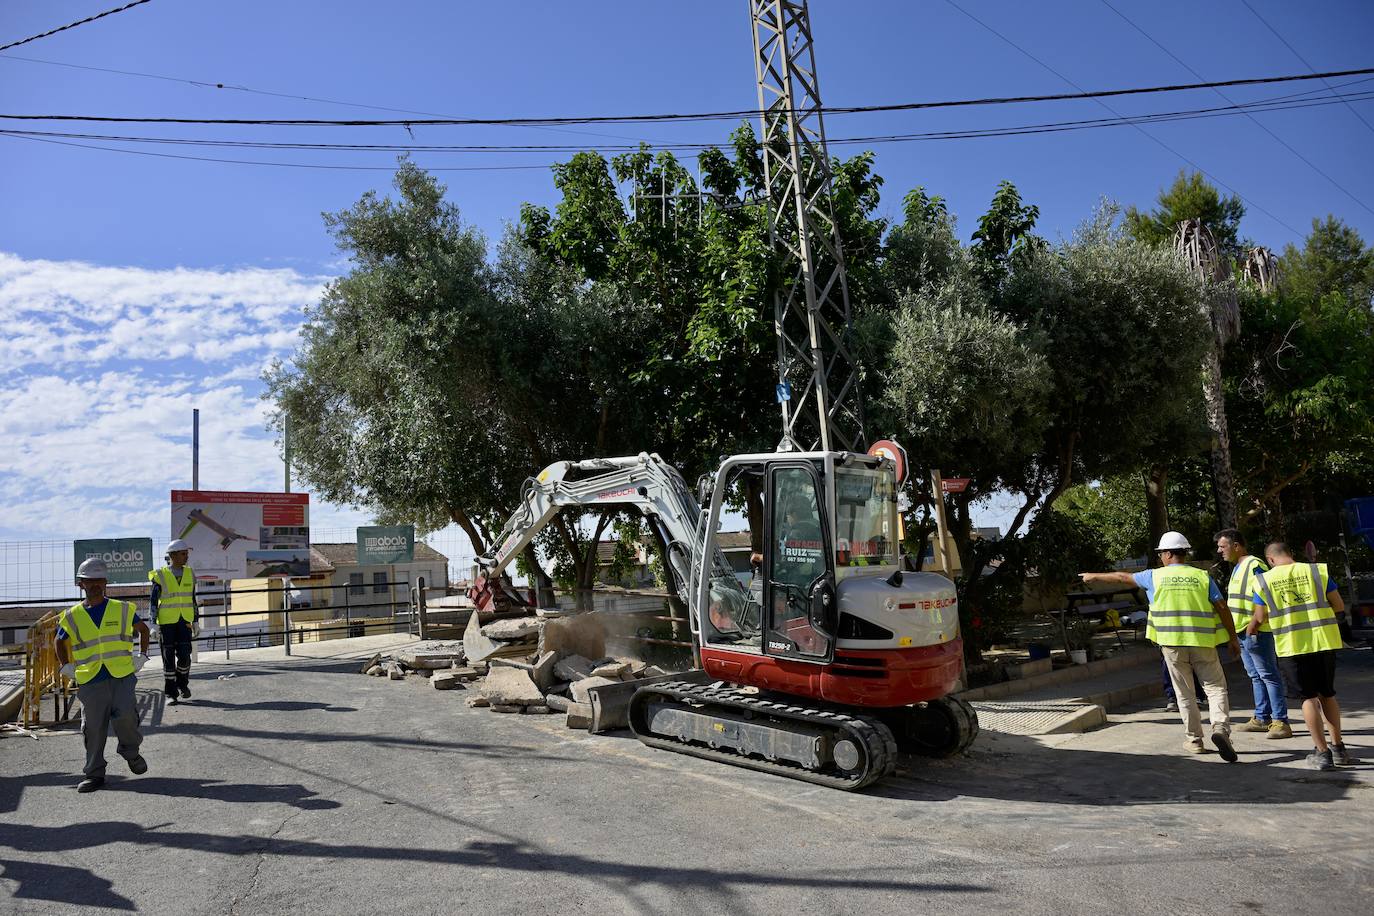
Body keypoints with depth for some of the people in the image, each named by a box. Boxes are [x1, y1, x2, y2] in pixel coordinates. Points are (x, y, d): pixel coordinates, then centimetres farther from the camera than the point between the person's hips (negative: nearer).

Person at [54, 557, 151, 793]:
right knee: (93, 728, 4)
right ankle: (94, 774, 17)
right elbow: (59, 642, 23)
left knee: (124, 715, -16)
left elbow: (143, 629, 20)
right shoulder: (72, 616, 6)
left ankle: (131, 752, 12)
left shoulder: (122, 609, 5)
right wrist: (66, 667, 11)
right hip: (90, 680, 1)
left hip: (123, 675, -1)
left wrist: (142, 656, 11)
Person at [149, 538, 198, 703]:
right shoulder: (160, 576, -5)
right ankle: (170, 693, 12)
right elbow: (153, 602, -4)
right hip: (166, 623, -3)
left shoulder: (189, 574, 7)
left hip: (184, 622, 3)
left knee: (184, 656, -4)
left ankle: (182, 683, 21)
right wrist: (154, 624, -10)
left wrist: (196, 621, 12)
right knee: (169, 659, 2)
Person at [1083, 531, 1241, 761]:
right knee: (1215, 687, 5)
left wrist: (1095, 576, 30)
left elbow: (1122, 577, 15)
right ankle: (1221, 729, -16)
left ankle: (1195, 740, 15)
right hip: (1202, 642, 0)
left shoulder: (1155, 576, 3)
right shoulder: (1202, 576, 2)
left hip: (1172, 643, 0)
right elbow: (1222, 607, 0)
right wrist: (1233, 638, 8)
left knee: (1184, 693, 10)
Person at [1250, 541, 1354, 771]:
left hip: (1292, 646, -2)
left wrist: (1251, 627, 26)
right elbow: (1339, 606, 3)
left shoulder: (1264, 580, -2)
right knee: (1328, 693, 18)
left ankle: (1322, 752, 3)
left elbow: (1260, 617, 5)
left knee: (1309, 697, 7)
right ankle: (1338, 747, 23)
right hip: (1324, 641, 2)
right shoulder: (1318, 571, 1)